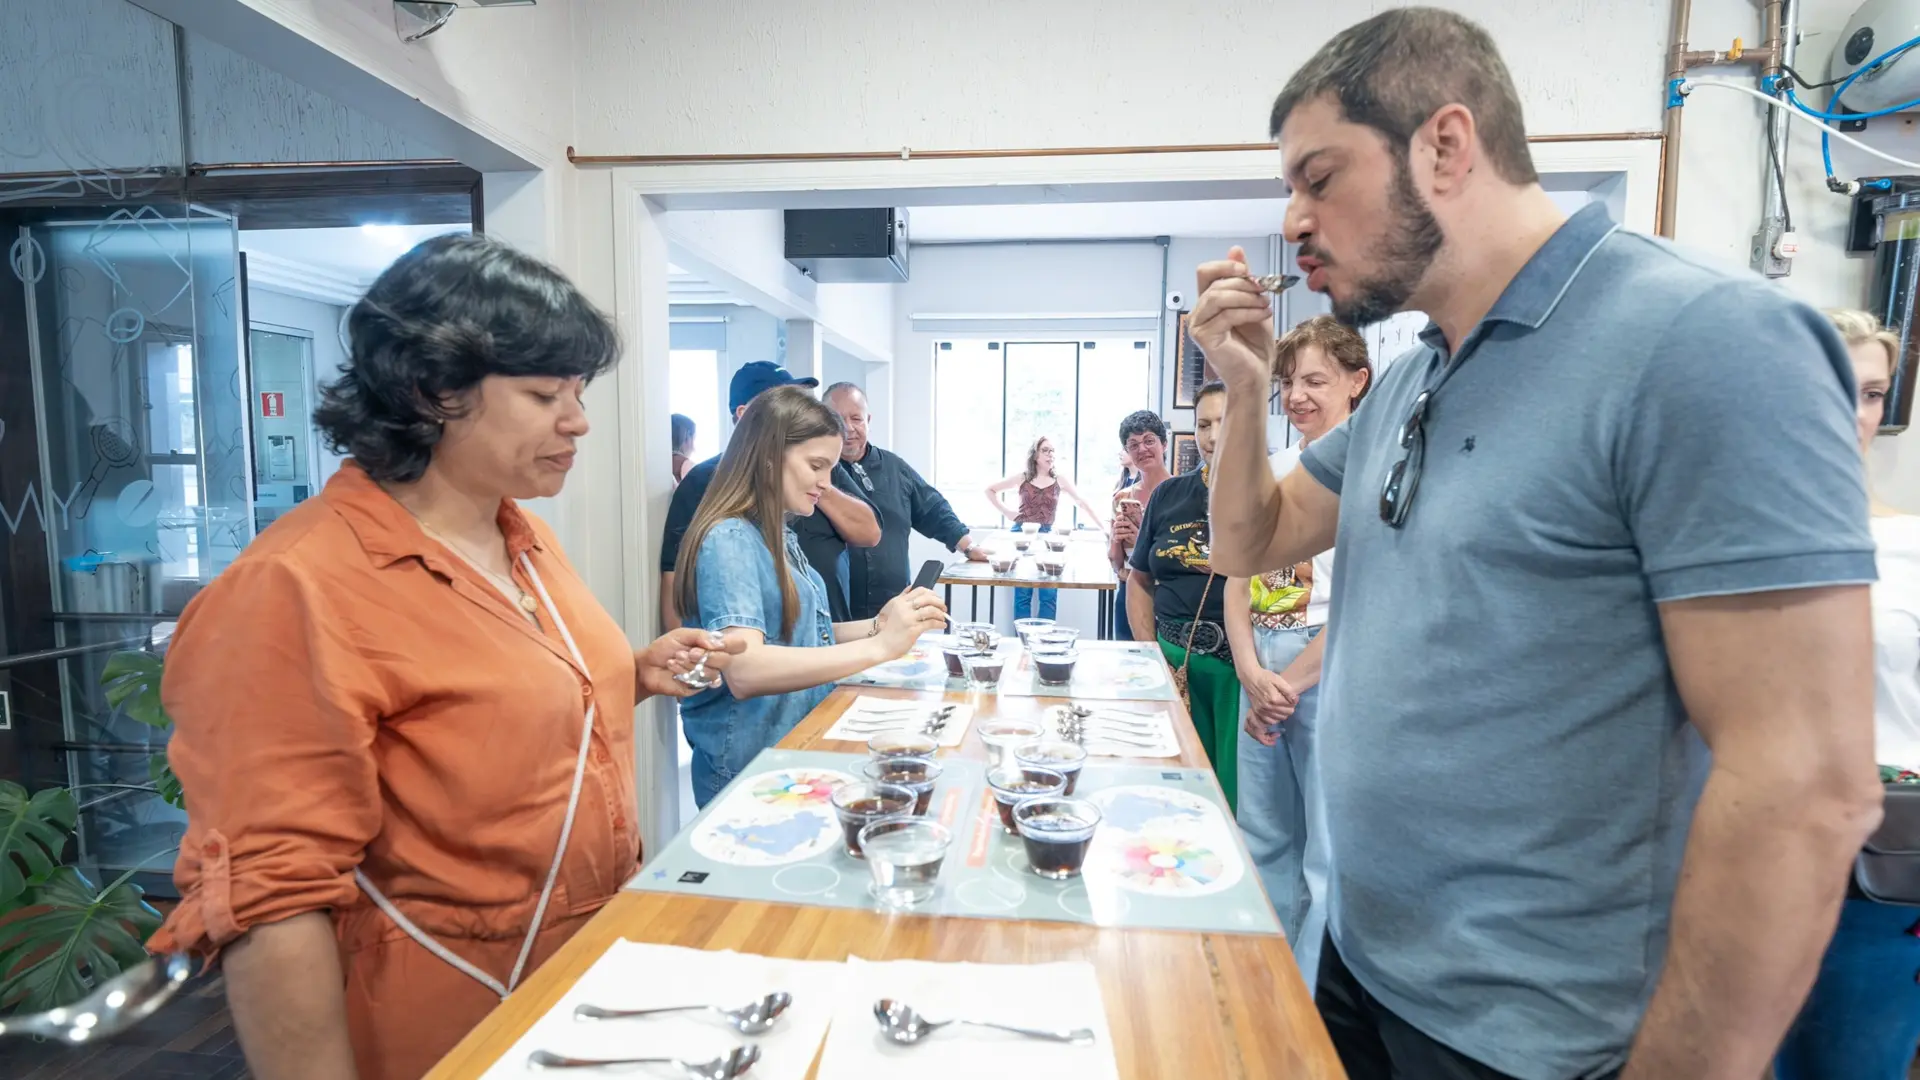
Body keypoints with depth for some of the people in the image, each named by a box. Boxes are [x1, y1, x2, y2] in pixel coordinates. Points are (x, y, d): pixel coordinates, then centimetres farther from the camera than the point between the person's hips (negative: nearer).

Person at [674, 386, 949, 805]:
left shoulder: (781, 537, 11)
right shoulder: (728, 540, -15)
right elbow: (743, 670, -28)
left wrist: (876, 625, -1)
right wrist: (878, 647, -30)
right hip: (748, 775, -8)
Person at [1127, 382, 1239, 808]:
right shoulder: (1169, 495, 10)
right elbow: (1140, 580, 16)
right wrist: (1149, 653, 8)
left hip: (1243, 664, -4)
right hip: (1173, 659, 4)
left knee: (1237, 789, 3)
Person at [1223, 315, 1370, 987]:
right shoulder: (1273, 469, 12)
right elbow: (1238, 578, 9)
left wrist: (1288, 685, -11)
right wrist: (1251, 672, -5)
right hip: (1259, 671, 7)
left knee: (1329, 854, 2)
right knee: (1263, 839, 16)